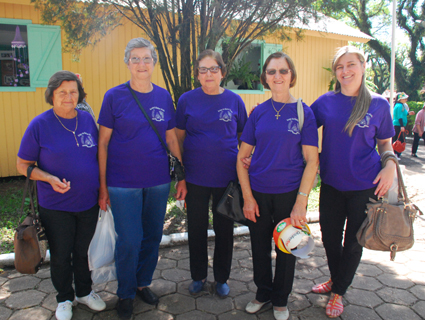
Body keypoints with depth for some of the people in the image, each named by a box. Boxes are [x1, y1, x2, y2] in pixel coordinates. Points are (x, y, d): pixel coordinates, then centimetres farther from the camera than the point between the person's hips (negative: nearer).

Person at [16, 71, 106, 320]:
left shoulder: (87, 119, -1)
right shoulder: (39, 124, -11)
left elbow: (99, 155, 10)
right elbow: (23, 165, -6)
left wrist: (103, 188, 4)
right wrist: (50, 179, -22)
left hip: (89, 203, 3)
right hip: (56, 206, -3)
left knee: (83, 251, 19)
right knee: (60, 256, 12)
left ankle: (85, 292, 41)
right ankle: (65, 299, 36)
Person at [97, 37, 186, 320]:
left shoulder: (164, 96, 4)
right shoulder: (114, 96, -4)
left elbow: (172, 139, 9)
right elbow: (103, 142, -3)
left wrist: (182, 177, 8)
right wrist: (103, 185, -5)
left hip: (158, 181, 3)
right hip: (123, 183, -3)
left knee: (153, 236, 14)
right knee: (129, 241, 3)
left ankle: (143, 283, 37)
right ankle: (126, 293, 28)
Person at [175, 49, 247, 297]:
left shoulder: (234, 100, -1)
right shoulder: (187, 100, -1)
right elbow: (179, 137, 5)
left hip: (227, 177, 0)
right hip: (196, 177, 0)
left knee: (224, 229, 12)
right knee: (197, 228, 13)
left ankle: (222, 278, 33)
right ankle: (199, 276, 34)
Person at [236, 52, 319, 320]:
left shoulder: (304, 112, -5)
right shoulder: (259, 112, 1)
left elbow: (312, 160, -8)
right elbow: (242, 157, 2)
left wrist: (301, 202, -14)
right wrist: (247, 197, -5)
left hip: (289, 193, -2)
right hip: (258, 192, 2)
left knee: (286, 247, 13)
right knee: (260, 246, 15)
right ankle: (263, 293, 39)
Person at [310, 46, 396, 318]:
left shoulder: (378, 104, -4)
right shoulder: (326, 102, -1)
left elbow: (385, 143, 6)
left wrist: (390, 165, -14)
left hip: (365, 185, -1)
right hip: (331, 183, 2)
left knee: (353, 242, 11)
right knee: (330, 237, 14)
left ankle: (338, 292, 31)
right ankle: (336, 279, 42)